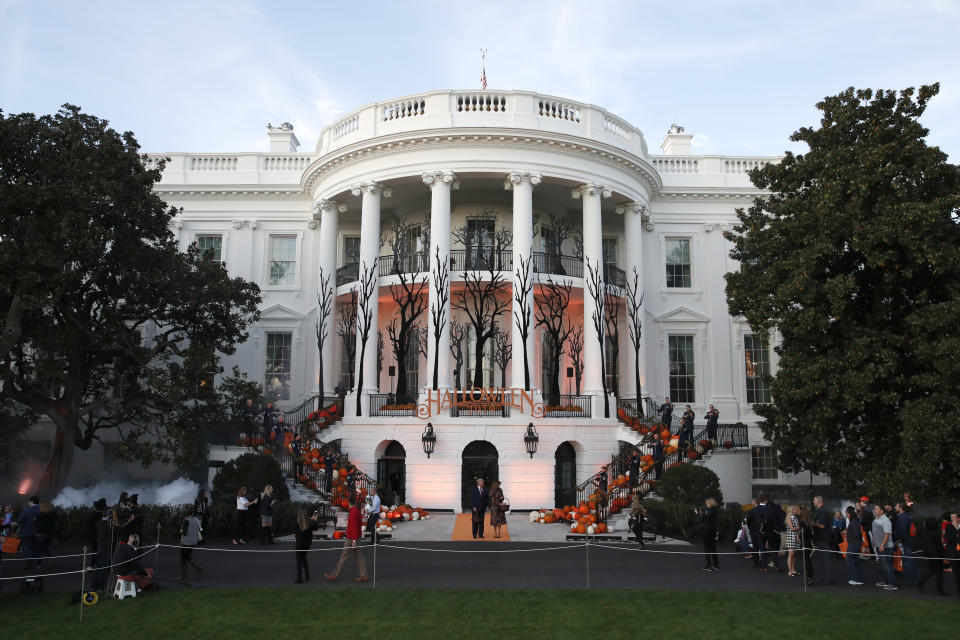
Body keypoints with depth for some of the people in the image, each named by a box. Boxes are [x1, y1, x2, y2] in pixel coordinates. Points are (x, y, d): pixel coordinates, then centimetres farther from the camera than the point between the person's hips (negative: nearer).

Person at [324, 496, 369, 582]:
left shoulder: (353, 512, -20)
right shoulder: (357, 511, 8)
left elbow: (354, 527, -23)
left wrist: (354, 541, -23)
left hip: (351, 539, -9)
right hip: (355, 538, 9)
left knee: (344, 556, -2)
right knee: (359, 556, 9)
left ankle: (335, 576, 4)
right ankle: (363, 576, 9)